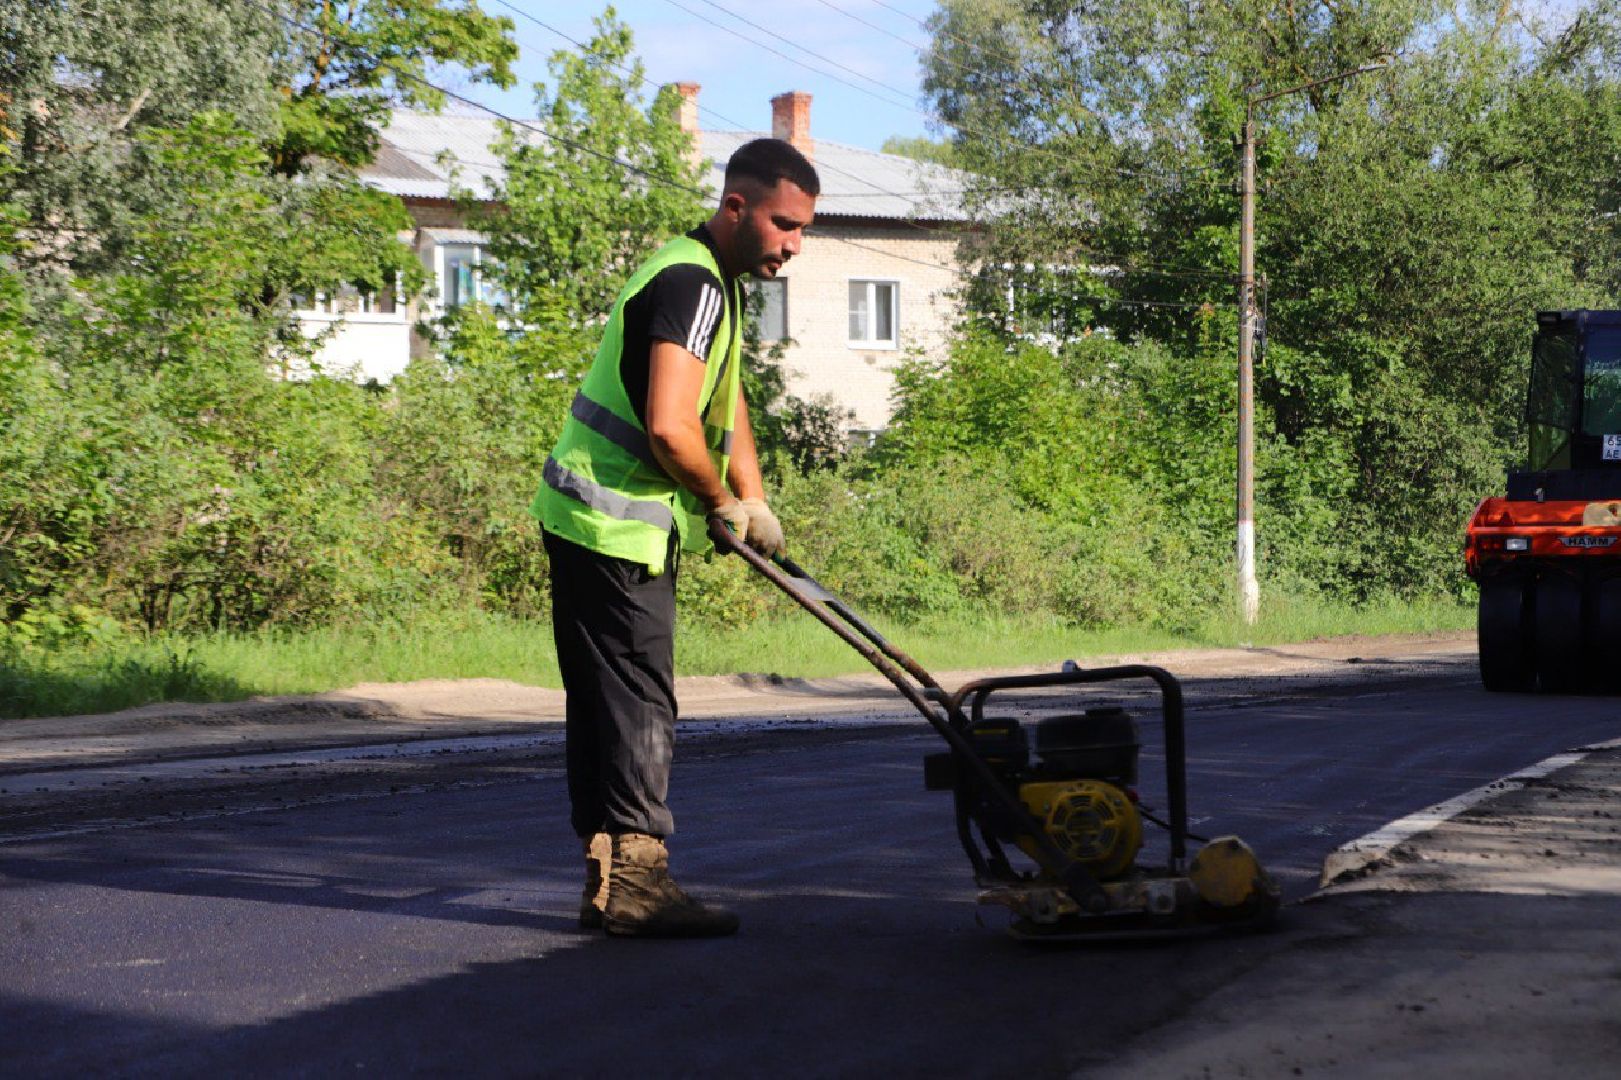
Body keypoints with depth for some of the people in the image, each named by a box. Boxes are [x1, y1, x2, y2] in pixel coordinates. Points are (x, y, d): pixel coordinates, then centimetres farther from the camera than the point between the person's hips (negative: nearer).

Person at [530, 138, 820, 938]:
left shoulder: (706, 282, 17)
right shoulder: (693, 285, -18)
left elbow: (725, 401, 22)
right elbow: (669, 429, -26)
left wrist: (752, 500, 10)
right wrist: (727, 503, -10)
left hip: (597, 522, 11)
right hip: (615, 526, -11)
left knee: (611, 702, 11)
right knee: (638, 700, -8)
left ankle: (610, 877, 16)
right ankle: (633, 880, -5)